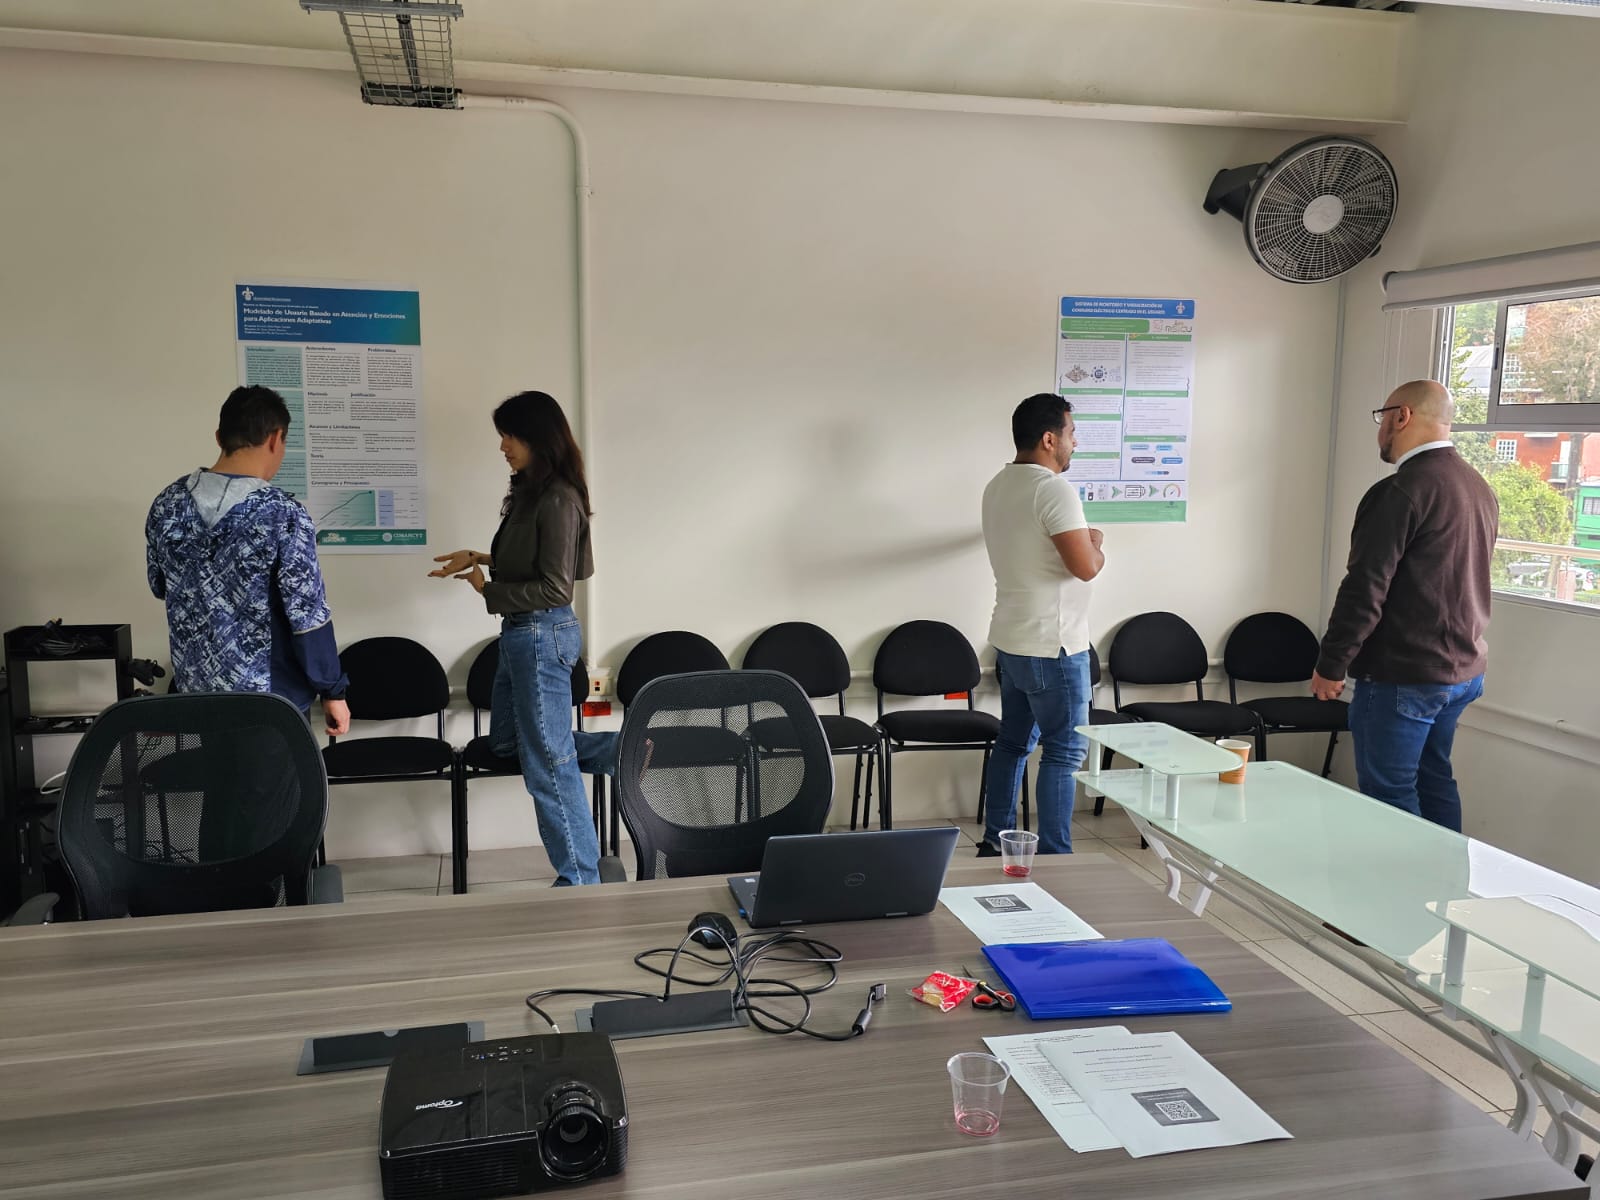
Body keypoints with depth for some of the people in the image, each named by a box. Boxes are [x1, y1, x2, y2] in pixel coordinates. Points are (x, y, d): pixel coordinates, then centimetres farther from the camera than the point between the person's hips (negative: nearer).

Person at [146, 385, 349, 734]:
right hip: (271, 699, -5)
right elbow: (308, 615, -17)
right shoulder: (284, 515, -19)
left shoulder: (167, 505, -2)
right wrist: (333, 691, -8)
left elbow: (160, 587, 13)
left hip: (193, 692, 6)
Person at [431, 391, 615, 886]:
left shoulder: (557, 499, -19)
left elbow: (555, 588, -21)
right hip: (522, 634, 10)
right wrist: (479, 558, 13)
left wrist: (488, 589, -13)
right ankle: (621, 749, 19)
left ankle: (579, 882, 13)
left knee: (549, 765, -1)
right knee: (506, 742, 22)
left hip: (542, 635, -10)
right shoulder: (530, 492, 9)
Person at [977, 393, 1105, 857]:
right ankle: (1053, 858, 4)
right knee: (1065, 752, -1)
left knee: (1013, 741, 17)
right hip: (1052, 646, -9)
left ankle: (994, 841, 25)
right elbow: (1085, 567, -24)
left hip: (1010, 640, 9)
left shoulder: (998, 486, 10)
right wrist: (1094, 542, -4)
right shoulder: (1054, 489, -19)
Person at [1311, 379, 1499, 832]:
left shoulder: (1400, 492, -19)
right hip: (1463, 670, 9)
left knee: (1389, 795, -1)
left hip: (1402, 676, -9)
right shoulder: (1479, 489, 10)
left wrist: (1330, 666, -12)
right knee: (1434, 779, 19)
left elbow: (1365, 590, -20)